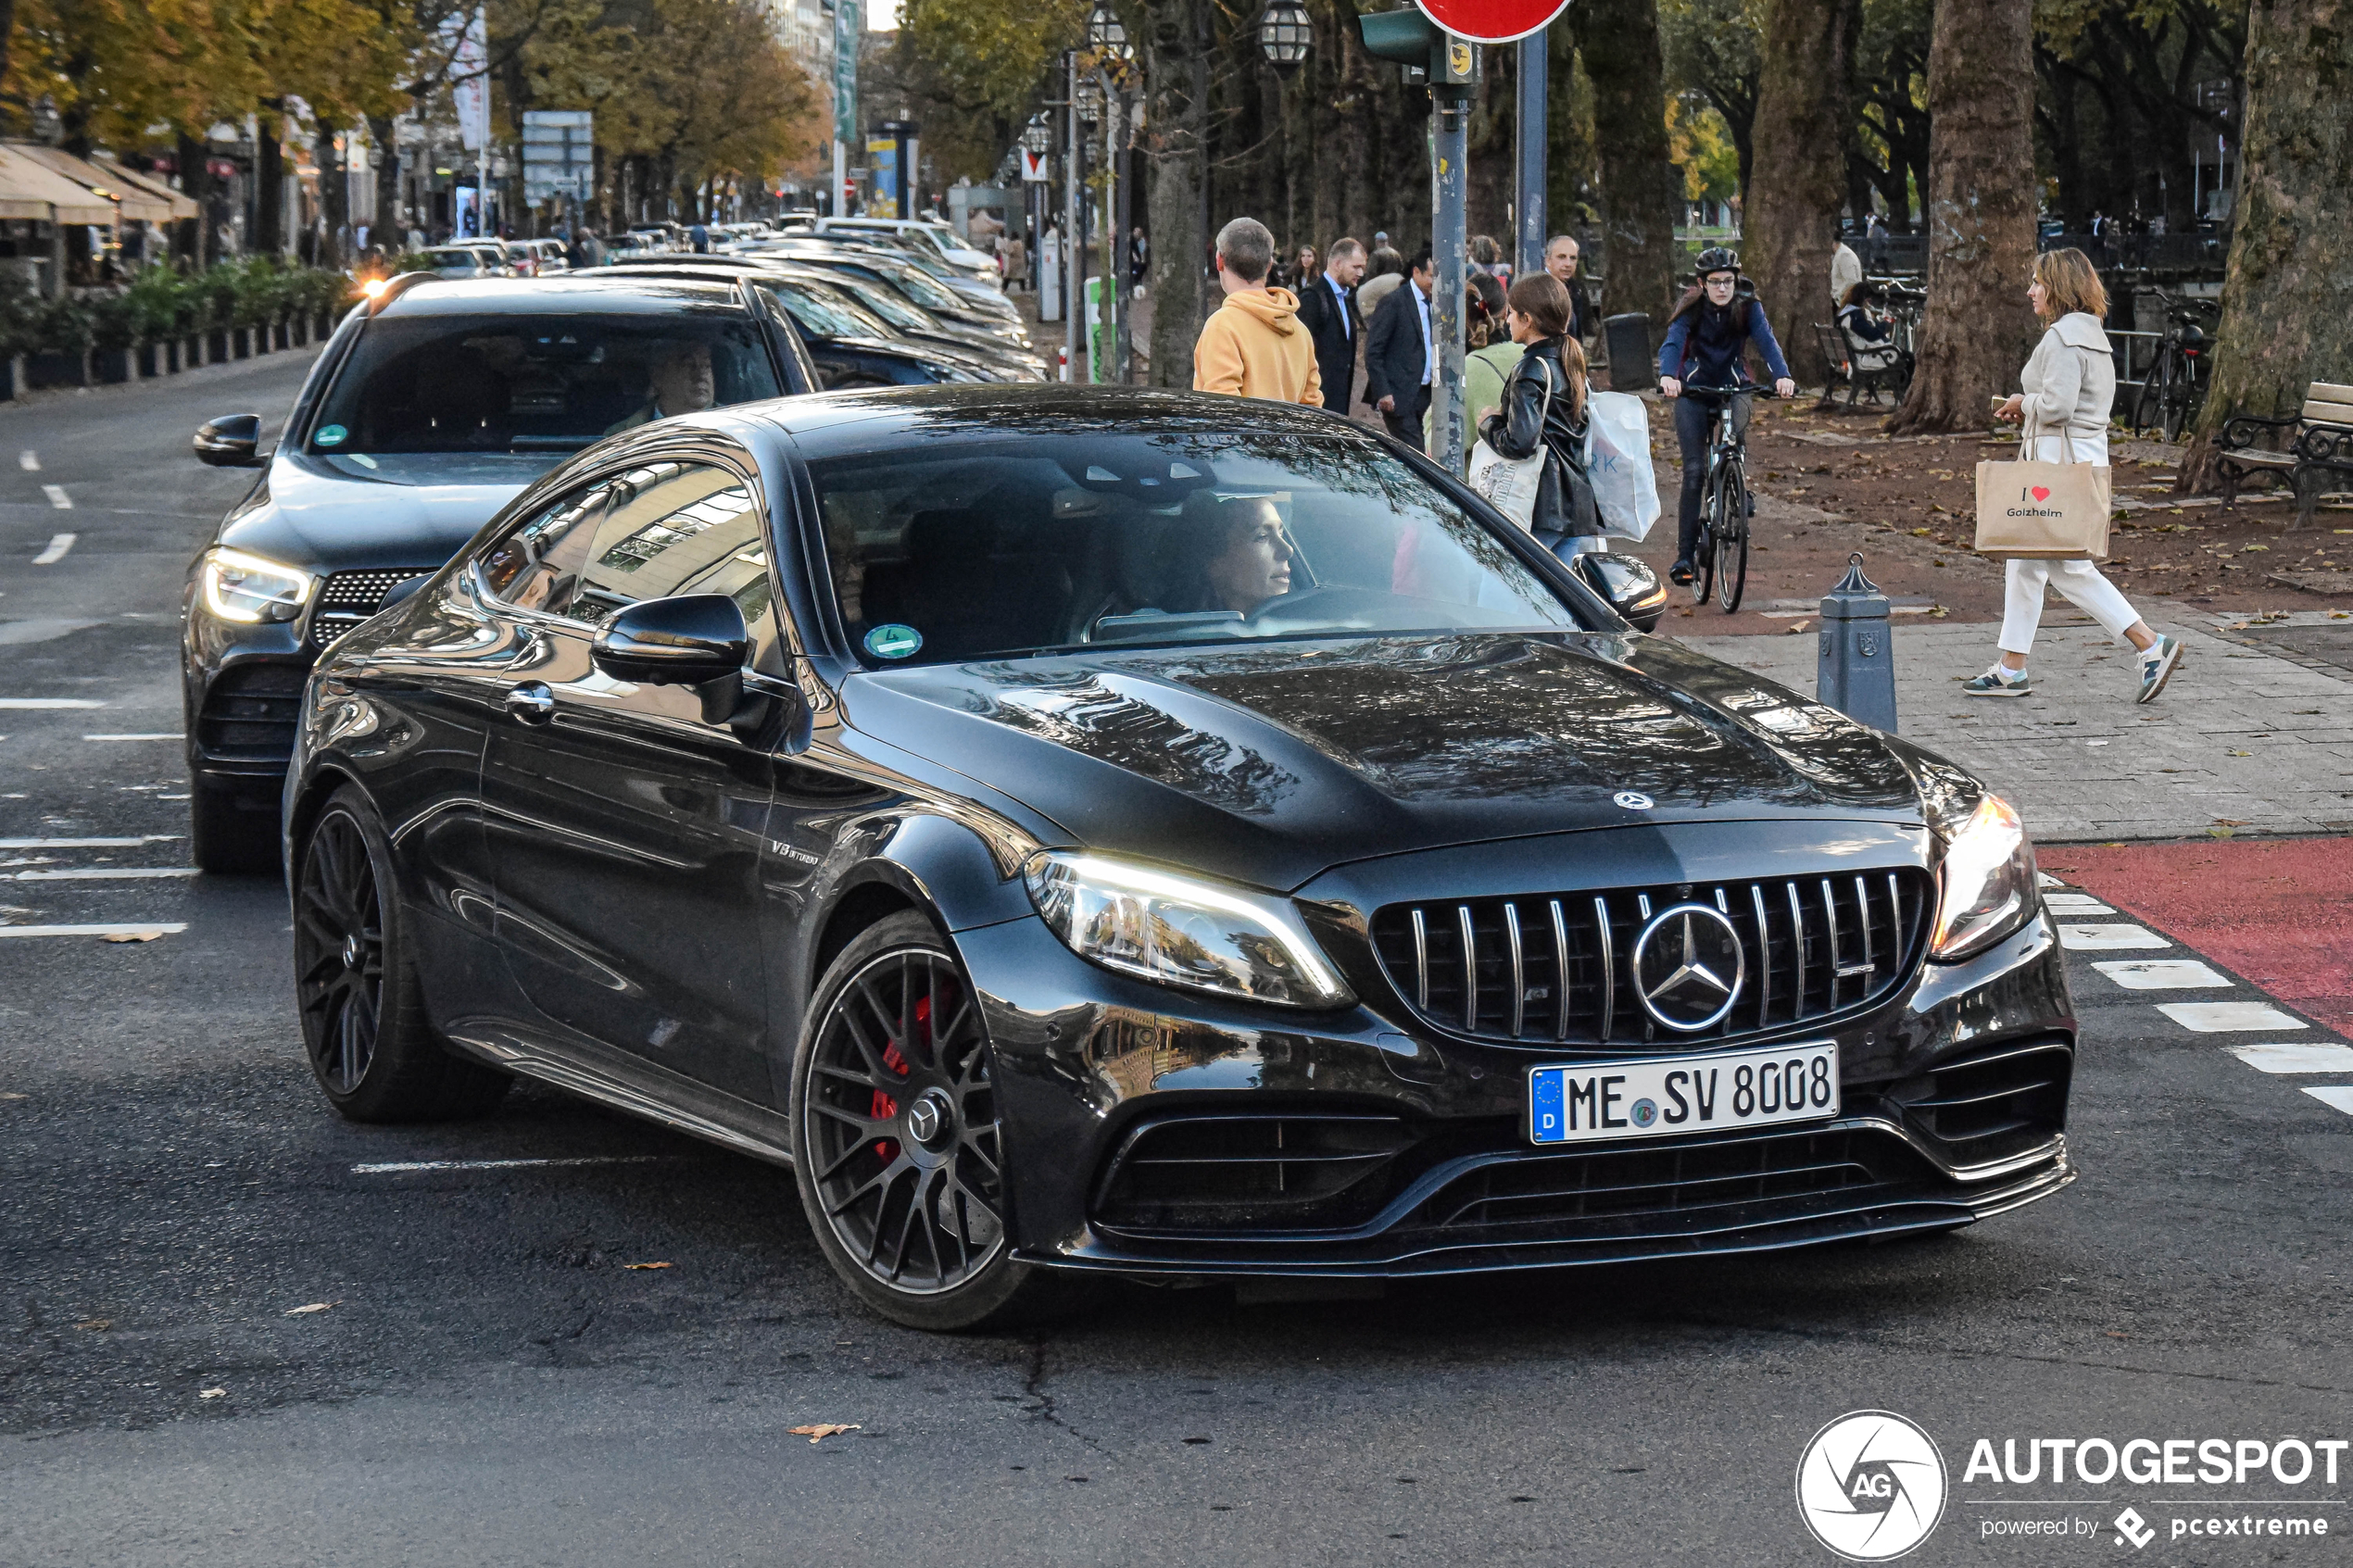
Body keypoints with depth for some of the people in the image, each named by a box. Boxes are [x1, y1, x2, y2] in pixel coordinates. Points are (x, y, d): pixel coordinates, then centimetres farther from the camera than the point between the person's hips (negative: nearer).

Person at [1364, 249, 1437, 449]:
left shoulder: (1432, 303, 13)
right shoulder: (1394, 302, -8)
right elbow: (1373, 352, -10)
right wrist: (1382, 393, -16)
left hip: (1424, 394, 7)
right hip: (1399, 395, -7)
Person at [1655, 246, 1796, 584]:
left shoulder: (1748, 307, -10)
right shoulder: (1690, 309, -13)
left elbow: (1766, 341, -24)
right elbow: (1672, 343, -28)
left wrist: (1782, 375, -44)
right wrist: (1668, 376, -50)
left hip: (1732, 387, 1)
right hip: (1693, 390, -1)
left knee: (1738, 422, -31)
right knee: (1694, 471, -11)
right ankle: (1685, 553, -8)